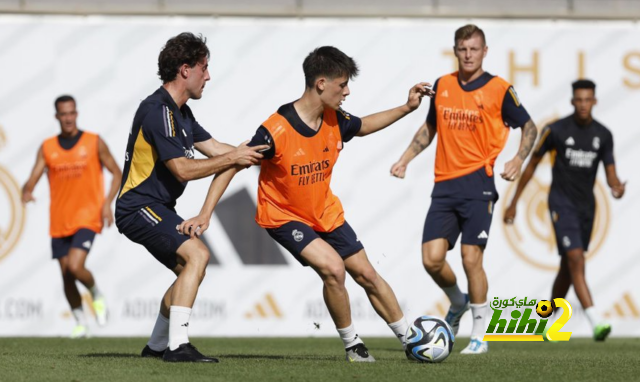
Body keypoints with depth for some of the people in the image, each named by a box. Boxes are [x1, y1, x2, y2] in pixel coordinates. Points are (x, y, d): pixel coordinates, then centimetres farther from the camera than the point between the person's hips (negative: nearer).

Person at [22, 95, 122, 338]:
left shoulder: (94, 143, -1)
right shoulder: (47, 148, 5)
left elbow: (117, 173, 5)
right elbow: (33, 179, -2)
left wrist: (107, 202, -9)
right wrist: (27, 192, -26)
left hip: (87, 219, -3)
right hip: (59, 222, 3)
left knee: (75, 266, -21)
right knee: (66, 276, 4)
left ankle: (97, 295, 9)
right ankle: (80, 323, 20)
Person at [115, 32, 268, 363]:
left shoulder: (180, 112, 14)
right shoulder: (158, 111, -19)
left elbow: (216, 149, 16)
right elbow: (182, 169, -24)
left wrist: (251, 154, 4)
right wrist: (233, 157, -18)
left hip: (157, 209, 11)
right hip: (139, 207, -11)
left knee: (189, 270, 18)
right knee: (197, 254, -24)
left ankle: (156, 346, 28)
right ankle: (177, 345, -29)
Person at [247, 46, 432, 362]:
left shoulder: (335, 121, -10)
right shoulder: (276, 131, -30)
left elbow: (364, 126, 15)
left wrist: (407, 108, 9)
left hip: (325, 213, 6)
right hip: (284, 215, -6)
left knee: (366, 273, 9)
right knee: (333, 268, -25)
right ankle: (352, 344, -5)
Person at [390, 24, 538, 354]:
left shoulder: (499, 89, -3)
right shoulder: (442, 86, 10)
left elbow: (529, 127, 7)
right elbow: (429, 127, 24)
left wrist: (518, 160, -10)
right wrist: (405, 160, 16)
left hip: (477, 181, -4)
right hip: (444, 184, 4)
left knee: (471, 258, -10)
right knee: (431, 258, -5)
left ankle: (479, 336, 4)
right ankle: (458, 303, 27)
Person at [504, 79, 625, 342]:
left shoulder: (603, 135, 2)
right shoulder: (556, 130, -8)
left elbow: (610, 174, 2)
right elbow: (532, 164, 2)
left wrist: (616, 187, -24)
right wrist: (514, 203, 4)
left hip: (586, 206, 5)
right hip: (562, 204, -5)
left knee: (568, 268, 13)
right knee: (576, 260, -19)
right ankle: (596, 322, -29)